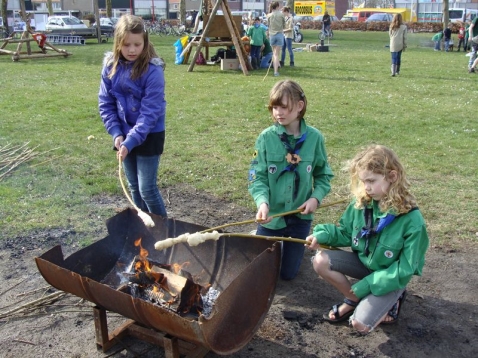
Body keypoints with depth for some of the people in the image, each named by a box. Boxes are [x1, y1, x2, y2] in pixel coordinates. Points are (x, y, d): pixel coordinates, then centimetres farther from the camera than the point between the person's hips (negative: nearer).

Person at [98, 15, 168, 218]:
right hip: (125, 135, 5)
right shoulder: (110, 66, -4)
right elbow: (105, 103, 1)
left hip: (149, 136, -5)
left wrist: (130, 142, -27)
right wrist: (116, 133, -9)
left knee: (147, 189, -1)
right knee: (134, 187, 15)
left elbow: (150, 112, -22)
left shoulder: (153, 70, -19)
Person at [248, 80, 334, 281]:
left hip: (300, 216, 1)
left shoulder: (314, 137, -9)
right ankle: (262, 236, 40)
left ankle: (289, 243, 42)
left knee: (288, 273, 12)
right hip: (271, 216, 0)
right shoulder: (266, 137, -12)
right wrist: (262, 202, -30)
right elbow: (257, 177, -13)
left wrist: (316, 198, -15)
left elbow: (323, 175, 2)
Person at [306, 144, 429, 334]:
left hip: (391, 278, -5)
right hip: (363, 262, 5)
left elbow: (405, 269, -21)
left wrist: (367, 285, -22)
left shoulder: (411, 220, -27)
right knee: (320, 261, -19)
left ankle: (391, 299, 12)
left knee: (361, 324, -19)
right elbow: (345, 233, 3)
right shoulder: (361, 203, -14)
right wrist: (322, 235, -18)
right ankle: (353, 300, 6)